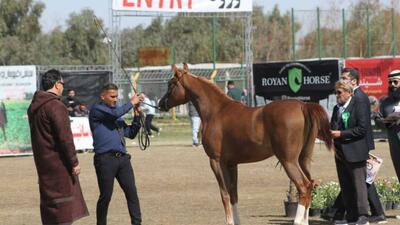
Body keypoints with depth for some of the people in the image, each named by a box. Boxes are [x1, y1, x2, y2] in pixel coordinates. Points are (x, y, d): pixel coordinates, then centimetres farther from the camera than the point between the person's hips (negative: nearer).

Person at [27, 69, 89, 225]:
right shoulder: (56, 106, -16)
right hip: (58, 163, -9)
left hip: (43, 162, 9)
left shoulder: (34, 107, 12)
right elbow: (65, 137, -19)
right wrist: (74, 162, -13)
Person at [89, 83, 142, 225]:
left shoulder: (117, 116, 22)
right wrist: (131, 103, -4)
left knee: (132, 192, 1)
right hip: (105, 159, -7)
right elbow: (116, 113, -18)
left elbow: (131, 133, 22)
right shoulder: (97, 109, -2)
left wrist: (137, 116, 9)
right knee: (106, 196, -1)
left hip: (122, 158, 7)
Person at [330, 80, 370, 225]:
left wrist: (341, 134, -19)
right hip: (340, 153, 8)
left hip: (355, 153, -8)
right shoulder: (337, 108, 15)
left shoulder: (360, 106, -9)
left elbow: (362, 129, -16)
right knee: (345, 186, 10)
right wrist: (330, 133, -1)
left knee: (359, 185, -6)